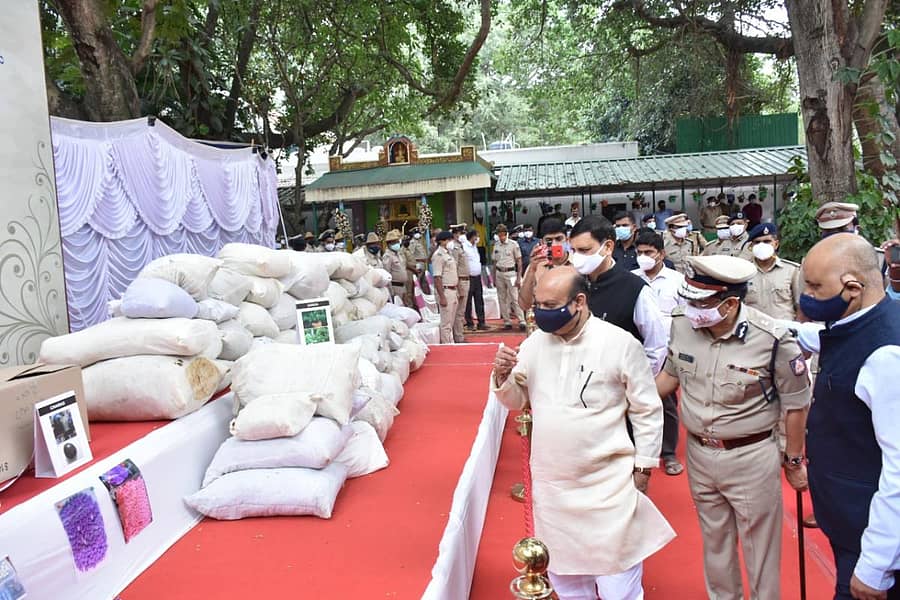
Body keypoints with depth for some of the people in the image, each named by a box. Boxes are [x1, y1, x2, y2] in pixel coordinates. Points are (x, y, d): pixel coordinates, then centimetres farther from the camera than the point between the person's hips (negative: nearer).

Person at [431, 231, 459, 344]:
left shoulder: (449, 254, 16)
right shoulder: (438, 255, -13)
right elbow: (437, 278, -18)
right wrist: (442, 297, -22)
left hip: (453, 291, 9)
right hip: (445, 291, -9)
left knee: (451, 322, 16)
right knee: (446, 323, -4)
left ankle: (451, 344, 24)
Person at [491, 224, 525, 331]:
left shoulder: (513, 244, -3)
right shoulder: (496, 246, 9)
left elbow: (519, 262, -3)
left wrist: (519, 277, -9)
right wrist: (494, 278, 12)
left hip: (510, 273, -5)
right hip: (499, 274, 5)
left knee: (515, 298, -8)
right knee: (502, 299, 6)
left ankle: (522, 321, -6)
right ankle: (507, 321, 12)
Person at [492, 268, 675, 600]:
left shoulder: (620, 344, -12)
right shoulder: (535, 342, -1)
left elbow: (647, 410, -3)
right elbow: (516, 400, 8)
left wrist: (643, 467, -1)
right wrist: (503, 376, -13)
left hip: (608, 483, -4)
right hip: (550, 482, 4)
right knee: (563, 573, 21)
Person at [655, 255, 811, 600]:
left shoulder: (773, 340, -22)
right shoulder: (681, 325, -10)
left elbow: (796, 404, -9)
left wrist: (793, 461, -1)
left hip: (751, 458, -4)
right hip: (698, 454, 5)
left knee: (760, 545, 14)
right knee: (714, 540, 24)